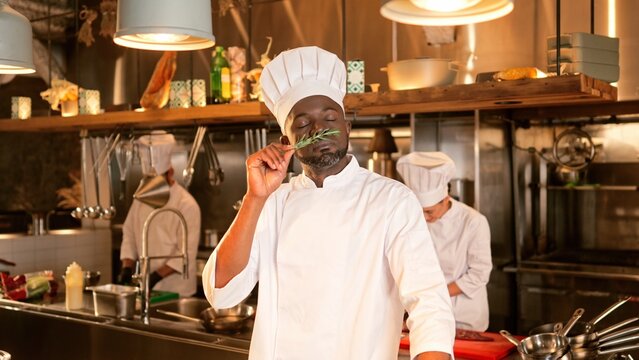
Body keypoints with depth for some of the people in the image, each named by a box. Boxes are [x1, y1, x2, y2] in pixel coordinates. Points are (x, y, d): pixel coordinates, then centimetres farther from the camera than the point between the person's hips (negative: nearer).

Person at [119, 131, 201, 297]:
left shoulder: (187, 204, -15)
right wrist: (127, 267, -6)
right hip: (145, 283, 5)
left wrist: (157, 276, -22)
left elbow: (187, 252, -17)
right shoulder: (141, 198, 5)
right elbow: (129, 234, 7)